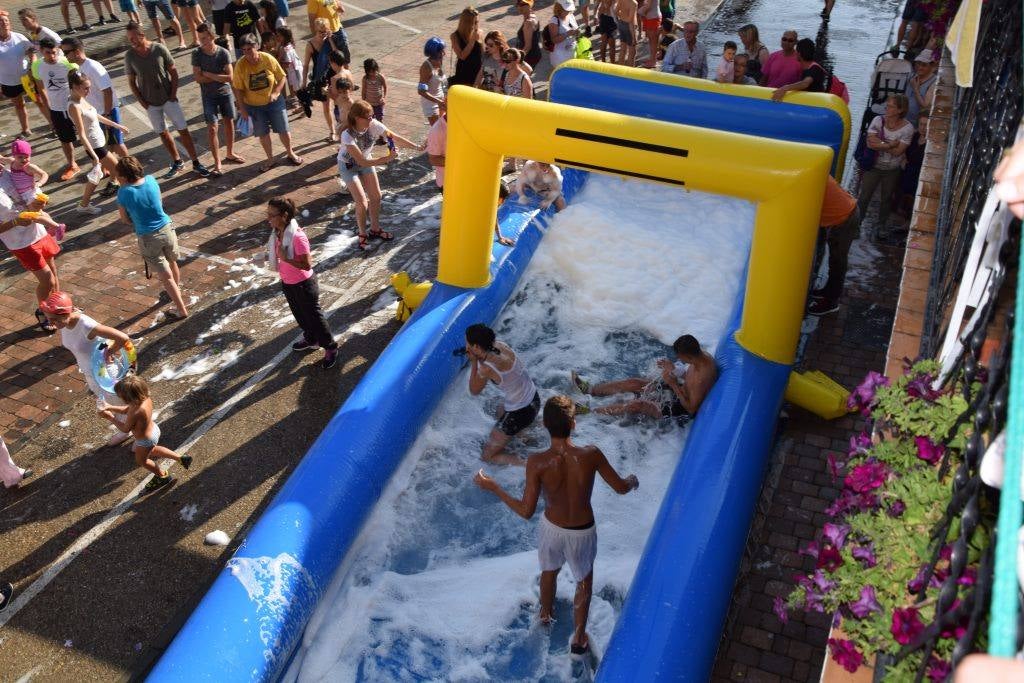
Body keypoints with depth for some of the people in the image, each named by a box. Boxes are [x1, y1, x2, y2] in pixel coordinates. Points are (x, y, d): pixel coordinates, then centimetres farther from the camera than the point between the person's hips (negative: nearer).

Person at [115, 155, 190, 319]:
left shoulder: (124, 192, -17)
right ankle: (175, 292, 53)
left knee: (166, 276, 5)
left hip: (148, 238, -5)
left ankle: (182, 310, 10)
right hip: (167, 229, 5)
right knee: (172, 263, 28)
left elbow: (125, 219, -4)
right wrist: (148, 216, 10)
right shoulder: (151, 180, -6)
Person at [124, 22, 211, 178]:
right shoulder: (129, 55, -7)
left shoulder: (160, 49, -13)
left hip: (169, 99, -2)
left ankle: (196, 163, 10)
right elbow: (131, 82, 0)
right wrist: (142, 102, -5)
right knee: (163, 133, 13)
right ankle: (177, 162, 28)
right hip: (151, 103, 2)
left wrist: (173, 95, -8)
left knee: (183, 130, 0)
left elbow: (173, 72, -4)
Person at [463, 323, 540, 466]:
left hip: (520, 412, -8)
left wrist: (474, 362, -13)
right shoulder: (500, 346, -8)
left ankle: (526, 465, -9)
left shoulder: (486, 368, -30)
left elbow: (474, 391, -10)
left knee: (487, 456, 5)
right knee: (500, 413, 43)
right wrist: (478, 358, -1)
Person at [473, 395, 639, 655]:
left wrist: (493, 487, -13)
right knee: (584, 581, 27)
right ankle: (578, 638, 40)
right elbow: (621, 488, -12)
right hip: (583, 531, -1)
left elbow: (526, 511, -23)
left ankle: (546, 614, 60)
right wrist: (633, 481, 12)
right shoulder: (591, 455, -27)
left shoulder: (537, 462, -28)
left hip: (552, 528, 1)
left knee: (549, 570, 32)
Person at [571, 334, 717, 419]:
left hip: (681, 408, -9)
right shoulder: (701, 355, -8)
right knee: (633, 382, 4)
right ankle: (590, 390, 13)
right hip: (681, 391, 9)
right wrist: (674, 369, -6)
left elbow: (691, 408, -28)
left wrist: (673, 384, -28)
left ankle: (590, 412, -13)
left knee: (638, 405, -22)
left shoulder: (702, 377, -35)